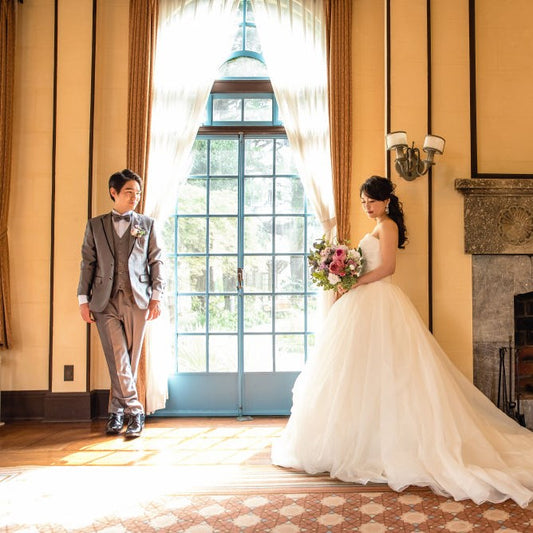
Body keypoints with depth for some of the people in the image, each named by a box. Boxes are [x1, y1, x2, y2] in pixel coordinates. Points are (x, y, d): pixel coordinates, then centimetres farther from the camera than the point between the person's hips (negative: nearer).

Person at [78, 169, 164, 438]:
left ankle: (116, 412, 18)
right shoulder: (95, 225, 13)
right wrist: (83, 299, 3)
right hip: (105, 300, 0)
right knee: (118, 358, -7)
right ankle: (135, 411, 1)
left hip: (137, 300, 0)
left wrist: (156, 296, -1)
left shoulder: (147, 224, 11)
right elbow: (87, 263, 10)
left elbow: (156, 261, 7)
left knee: (130, 360, 4)